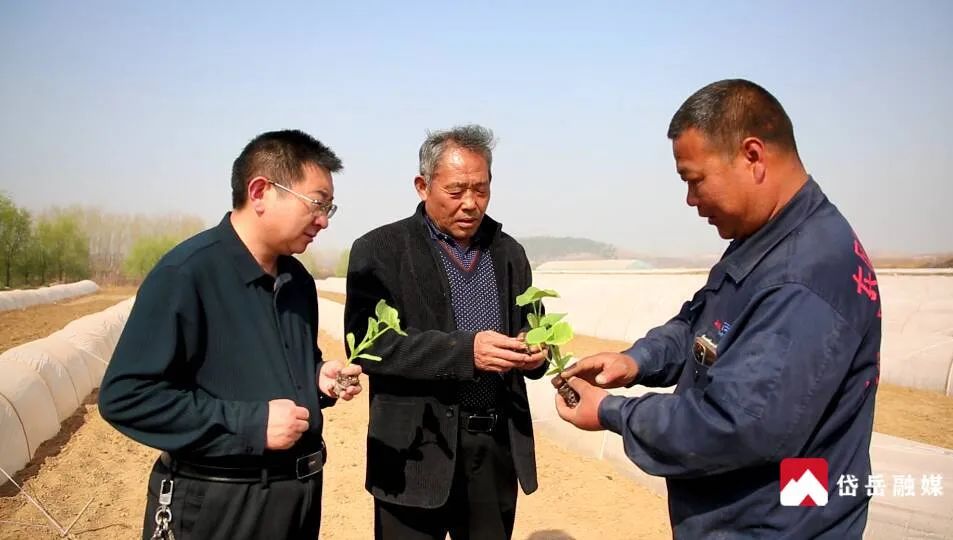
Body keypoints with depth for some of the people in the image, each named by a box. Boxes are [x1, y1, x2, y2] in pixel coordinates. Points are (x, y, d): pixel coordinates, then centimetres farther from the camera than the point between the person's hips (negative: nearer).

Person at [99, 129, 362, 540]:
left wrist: (319, 377, -2)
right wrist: (249, 424, -23)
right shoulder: (186, 273, -17)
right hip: (217, 505, -7)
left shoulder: (298, 279, 7)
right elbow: (125, 396, -21)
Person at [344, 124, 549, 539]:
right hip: (418, 450, -4)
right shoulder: (379, 251, -6)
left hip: (497, 447, 5)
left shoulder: (509, 252, 10)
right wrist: (465, 351, -25)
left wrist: (531, 351, -10)